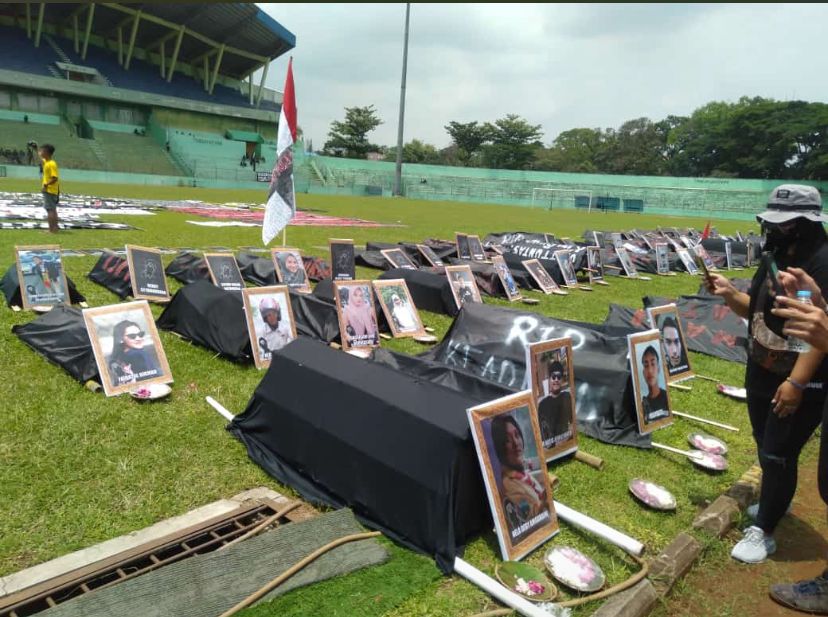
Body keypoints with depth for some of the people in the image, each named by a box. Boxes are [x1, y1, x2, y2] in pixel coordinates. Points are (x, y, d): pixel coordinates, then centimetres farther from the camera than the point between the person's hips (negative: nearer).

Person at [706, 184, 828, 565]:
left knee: (778, 454, 0)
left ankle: (762, 532, 14)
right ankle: (776, 500, 44)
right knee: (767, 448, 21)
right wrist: (729, 294, -5)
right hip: (761, 374, 8)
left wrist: (796, 382, -28)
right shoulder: (776, 258, 7)